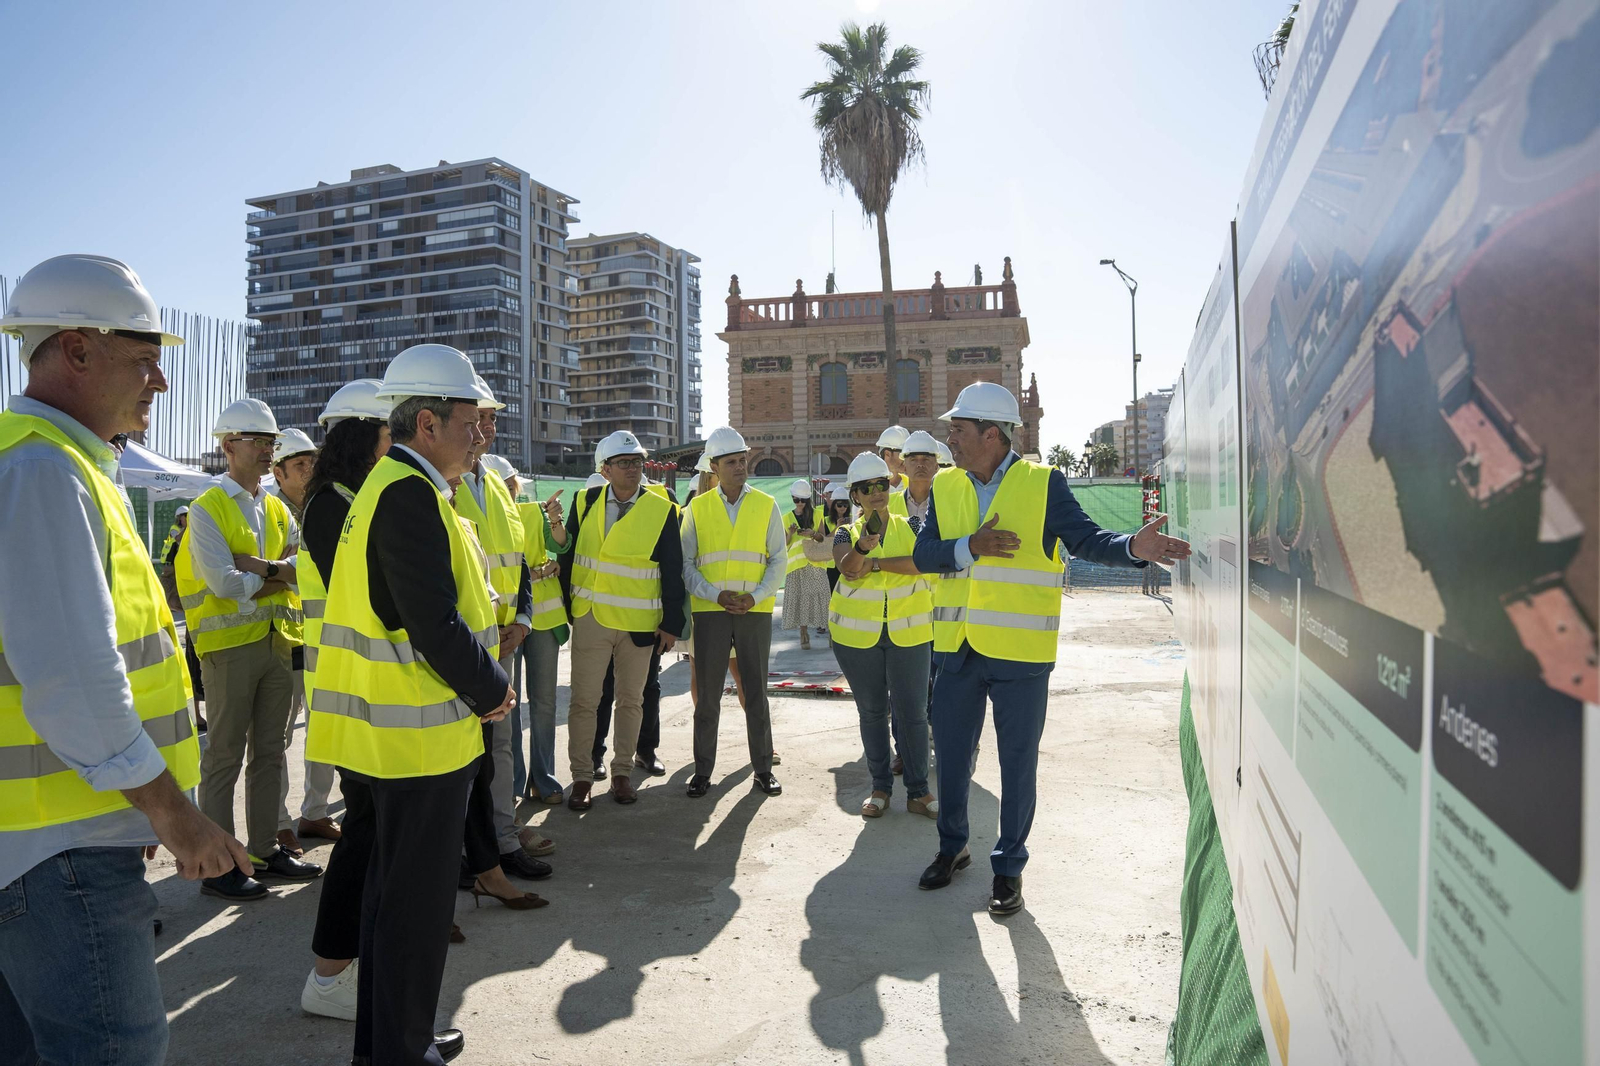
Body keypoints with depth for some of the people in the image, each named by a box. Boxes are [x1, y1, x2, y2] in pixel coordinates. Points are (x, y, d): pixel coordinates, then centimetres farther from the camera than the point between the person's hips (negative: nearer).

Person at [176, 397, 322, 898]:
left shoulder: (277, 509, 14)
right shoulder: (208, 508, -6)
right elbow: (223, 581, -17)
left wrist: (262, 567, -12)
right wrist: (278, 577, -5)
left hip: (279, 640, 6)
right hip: (231, 644, -6)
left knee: (269, 752, 12)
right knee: (225, 757, 0)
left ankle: (265, 849, 22)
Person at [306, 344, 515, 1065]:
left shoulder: (390, 485, 13)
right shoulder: (410, 493, -19)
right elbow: (435, 626, -25)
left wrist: (481, 680, 9)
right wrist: (493, 691, -11)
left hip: (391, 730, 11)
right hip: (423, 734, -11)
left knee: (393, 886, 21)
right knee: (417, 898, 4)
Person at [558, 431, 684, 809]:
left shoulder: (662, 509, -3)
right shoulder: (586, 504, 2)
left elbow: (673, 571, -2)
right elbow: (567, 557, 7)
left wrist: (672, 623, -5)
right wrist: (566, 607, 2)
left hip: (640, 622, -1)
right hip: (590, 619, 1)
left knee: (631, 700, 11)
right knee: (584, 701, 4)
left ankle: (622, 772, 25)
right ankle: (582, 777, 18)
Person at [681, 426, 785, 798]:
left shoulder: (766, 505, 5)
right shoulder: (697, 508, 5)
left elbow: (779, 558, 3)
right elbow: (686, 563, 3)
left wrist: (756, 595, -11)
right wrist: (717, 594, -11)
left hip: (755, 611, 0)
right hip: (710, 611, 0)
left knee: (756, 691, 7)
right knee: (707, 694, 5)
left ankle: (763, 768, 18)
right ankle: (702, 772, 15)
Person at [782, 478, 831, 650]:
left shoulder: (817, 514, 9)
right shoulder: (787, 518, 10)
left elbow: (823, 538, 5)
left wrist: (813, 534, -15)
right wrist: (790, 534, -11)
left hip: (815, 561, 0)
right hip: (796, 563, 1)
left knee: (818, 595, -9)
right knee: (799, 597, -3)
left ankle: (826, 626, -3)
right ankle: (803, 632, 4)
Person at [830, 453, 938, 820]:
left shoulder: (910, 527, 3)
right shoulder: (846, 533, 4)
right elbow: (847, 566, -18)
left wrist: (875, 563, -19)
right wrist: (863, 546, -39)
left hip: (909, 633, -1)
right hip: (858, 635, 1)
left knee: (913, 711, 1)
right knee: (872, 711, 11)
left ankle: (918, 791, 11)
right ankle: (880, 788, 22)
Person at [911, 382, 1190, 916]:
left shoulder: (1043, 482, -6)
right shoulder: (945, 486, 5)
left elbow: (1085, 538, -12)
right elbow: (923, 553, -1)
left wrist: (1132, 547, -31)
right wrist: (970, 547, -18)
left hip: (1020, 652, -4)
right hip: (957, 650, 4)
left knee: (1017, 762, 9)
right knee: (951, 753, 16)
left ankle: (1009, 866, 27)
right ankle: (952, 847, 38)